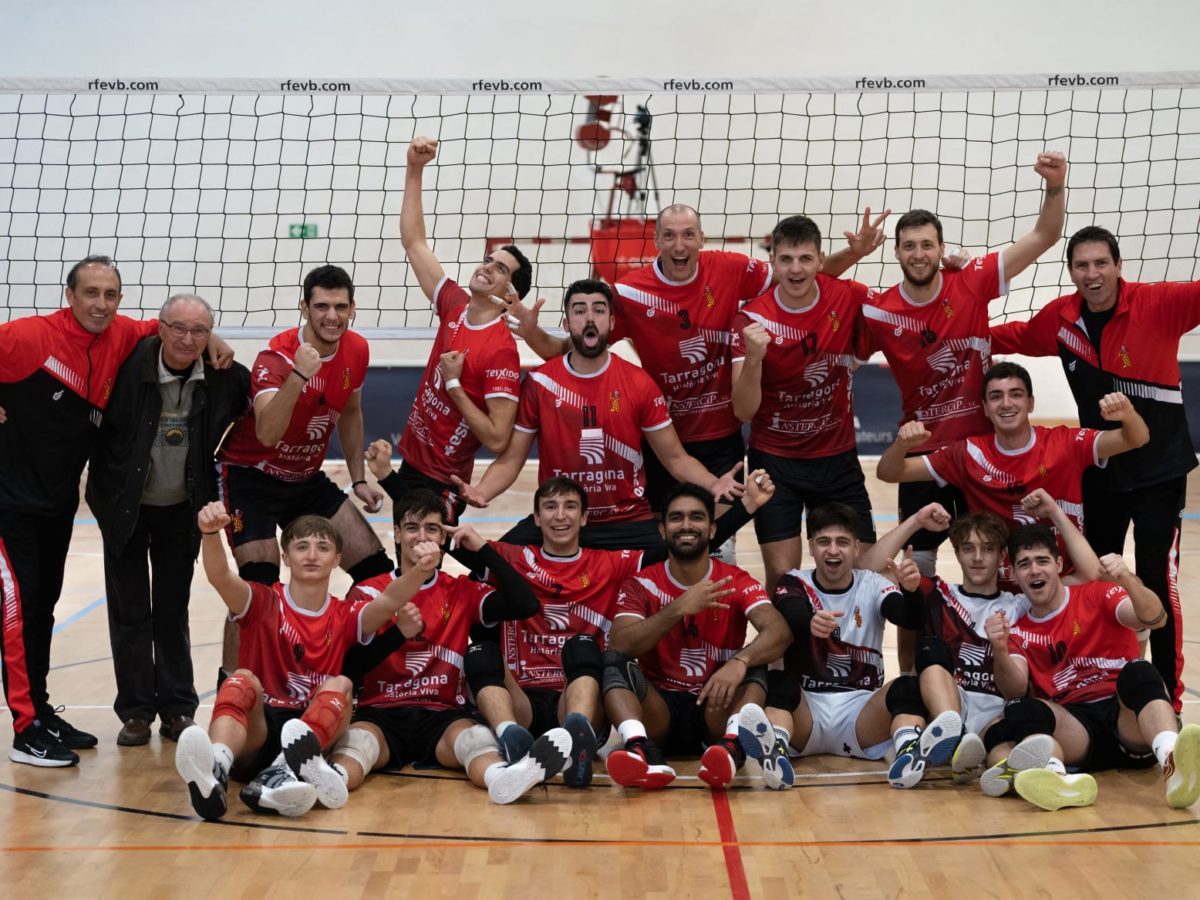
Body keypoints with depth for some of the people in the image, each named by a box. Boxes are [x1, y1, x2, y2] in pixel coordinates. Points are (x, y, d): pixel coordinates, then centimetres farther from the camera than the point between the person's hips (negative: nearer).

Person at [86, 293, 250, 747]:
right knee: (130, 614, 4)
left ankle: (178, 708, 20)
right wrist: (104, 482, -12)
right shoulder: (130, 364, -19)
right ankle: (136, 711, 15)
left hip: (182, 509, 1)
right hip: (125, 506, -1)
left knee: (173, 612, 11)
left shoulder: (225, 377, -13)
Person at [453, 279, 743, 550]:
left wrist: (712, 483, -18)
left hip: (628, 522, 0)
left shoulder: (640, 384, -2)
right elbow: (510, 460, 1)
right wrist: (481, 491, -21)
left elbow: (675, 457, 2)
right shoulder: (539, 382, -2)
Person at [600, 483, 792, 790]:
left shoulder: (737, 582, -1)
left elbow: (779, 632, -19)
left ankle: (733, 745, -51)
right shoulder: (641, 585, 1)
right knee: (613, 661, -24)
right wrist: (680, 608, -28)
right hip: (659, 710, 0)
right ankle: (641, 748, -50)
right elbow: (619, 646, -17)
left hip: (716, 708, 0)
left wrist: (739, 661, -40)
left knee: (754, 661, -24)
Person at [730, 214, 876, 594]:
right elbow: (743, 412, -17)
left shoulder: (851, 298, -9)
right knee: (782, 577, -6)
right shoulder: (752, 318, -14)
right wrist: (752, 358, -34)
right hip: (775, 461, -2)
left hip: (838, 457, 2)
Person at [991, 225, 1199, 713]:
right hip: (1100, 469, 5)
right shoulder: (1059, 317, -3)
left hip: (1160, 469, -5)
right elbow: (1015, 336, 16)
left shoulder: (1158, 304, -16)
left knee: (1158, 583, -8)